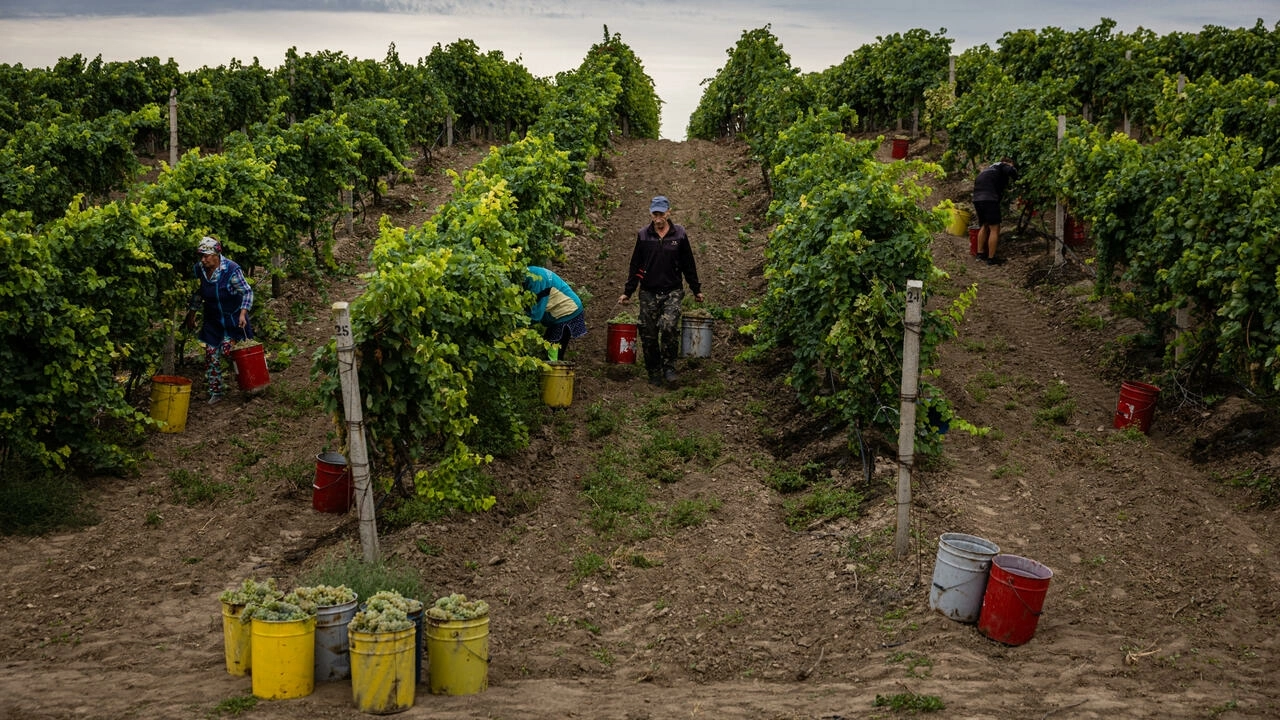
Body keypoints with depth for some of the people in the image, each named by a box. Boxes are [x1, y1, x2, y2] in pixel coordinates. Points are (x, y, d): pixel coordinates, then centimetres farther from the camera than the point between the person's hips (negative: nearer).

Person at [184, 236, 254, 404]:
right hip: (213, 320, 5)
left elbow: (247, 291, -15)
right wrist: (191, 315, 13)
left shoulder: (231, 270, -22)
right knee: (211, 354, 3)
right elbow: (197, 294, 10)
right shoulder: (199, 269, -6)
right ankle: (215, 392, 15)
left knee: (227, 349, -14)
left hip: (233, 319, -5)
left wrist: (243, 313, -25)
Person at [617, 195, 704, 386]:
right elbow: (635, 265, 10)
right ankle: (654, 374, 14)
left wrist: (696, 290, 14)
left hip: (672, 292, -2)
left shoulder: (679, 234, 2)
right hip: (648, 292, 2)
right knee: (648, 335, 1)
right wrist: (627, 292, 8)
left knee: (669, 327, -21)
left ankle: (669, 367, -5)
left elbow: (688, 264, 10)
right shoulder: (643, 235, 4)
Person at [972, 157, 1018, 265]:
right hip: (989, 199, -8)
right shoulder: (1002, 166, 7)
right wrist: (1015, 179, 7)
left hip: (977, 199, 8)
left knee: (985, 226, 23)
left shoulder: (990, 167, 31)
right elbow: (1012, 171, -14)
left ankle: (980, 253, 27)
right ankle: (991, 258, -1)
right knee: (994, 229, -2)